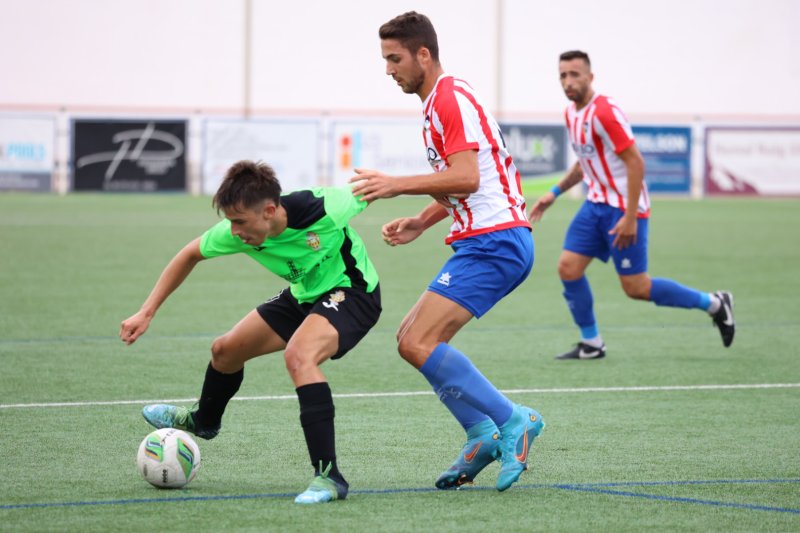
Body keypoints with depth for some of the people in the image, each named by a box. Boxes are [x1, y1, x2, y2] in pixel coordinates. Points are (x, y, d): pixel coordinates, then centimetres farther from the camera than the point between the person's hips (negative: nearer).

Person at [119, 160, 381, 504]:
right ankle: (202, 422, 51)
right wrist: (146, 313, -1)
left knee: (298, 355, -34)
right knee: (225, 350, 16)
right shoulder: (236, 232, -19)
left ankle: (329, 476, -32)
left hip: (352, 292, -7)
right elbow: (190, 255, 0)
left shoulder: (324, 210, -36)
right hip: (304, 296, 7)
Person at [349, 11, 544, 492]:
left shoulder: (451, 99, -12)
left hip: (492, 242, -11)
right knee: (413, 339, 10)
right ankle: (483, 434, 7)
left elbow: (466, 178, -23)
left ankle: (511, 421, -14)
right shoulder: (441, 102, 20)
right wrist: (421, 223, 17)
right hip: (493, 241, 11)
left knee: (418, 344, -17)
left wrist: (397, 185, -21)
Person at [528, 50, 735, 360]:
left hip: (624, 207, -8)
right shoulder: (572, 114, 9)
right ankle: (591, 344, 10)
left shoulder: (604, 112, -19)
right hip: (596, 203, 8)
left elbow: (635, 163, -21)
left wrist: (630, 218, -23)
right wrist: (555, 193, 17)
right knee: (568, 268, -2)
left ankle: (713, 304, 11)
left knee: (636, 288, -5)